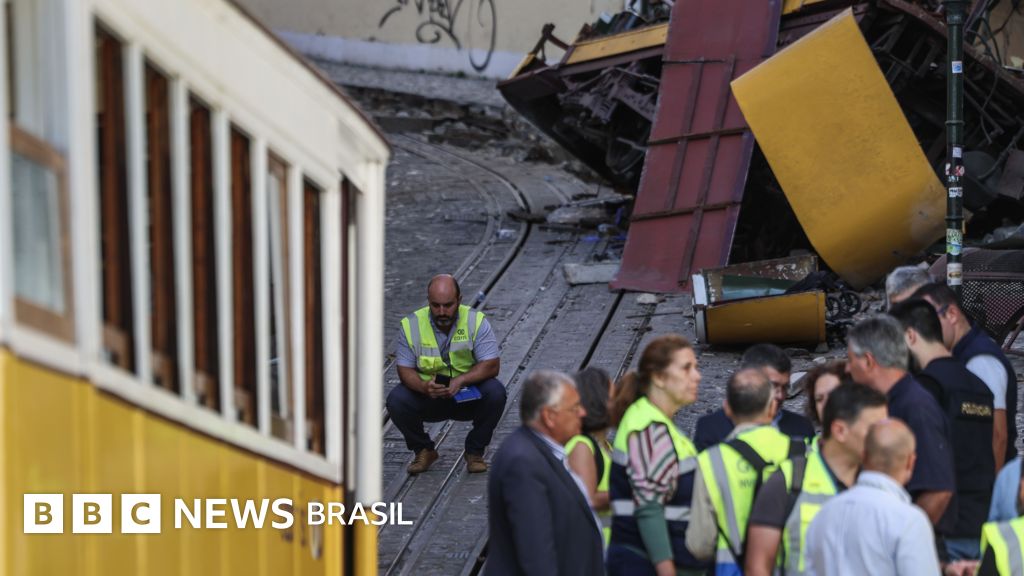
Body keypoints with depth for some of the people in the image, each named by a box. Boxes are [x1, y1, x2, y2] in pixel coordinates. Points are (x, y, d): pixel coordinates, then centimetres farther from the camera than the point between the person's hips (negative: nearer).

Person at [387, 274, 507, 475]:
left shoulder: (476, 321, -12)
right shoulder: (411, 325, -10)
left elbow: (491, 366, -15)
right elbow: (405, 369, -8)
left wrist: (461, 380, -32)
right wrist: (423, 387, -30)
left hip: (468, 397, -1)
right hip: (428, 398, 1)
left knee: (495, 392, -30)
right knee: (396, 400, -26)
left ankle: (475, 451, -5)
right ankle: (423, 450, 3)